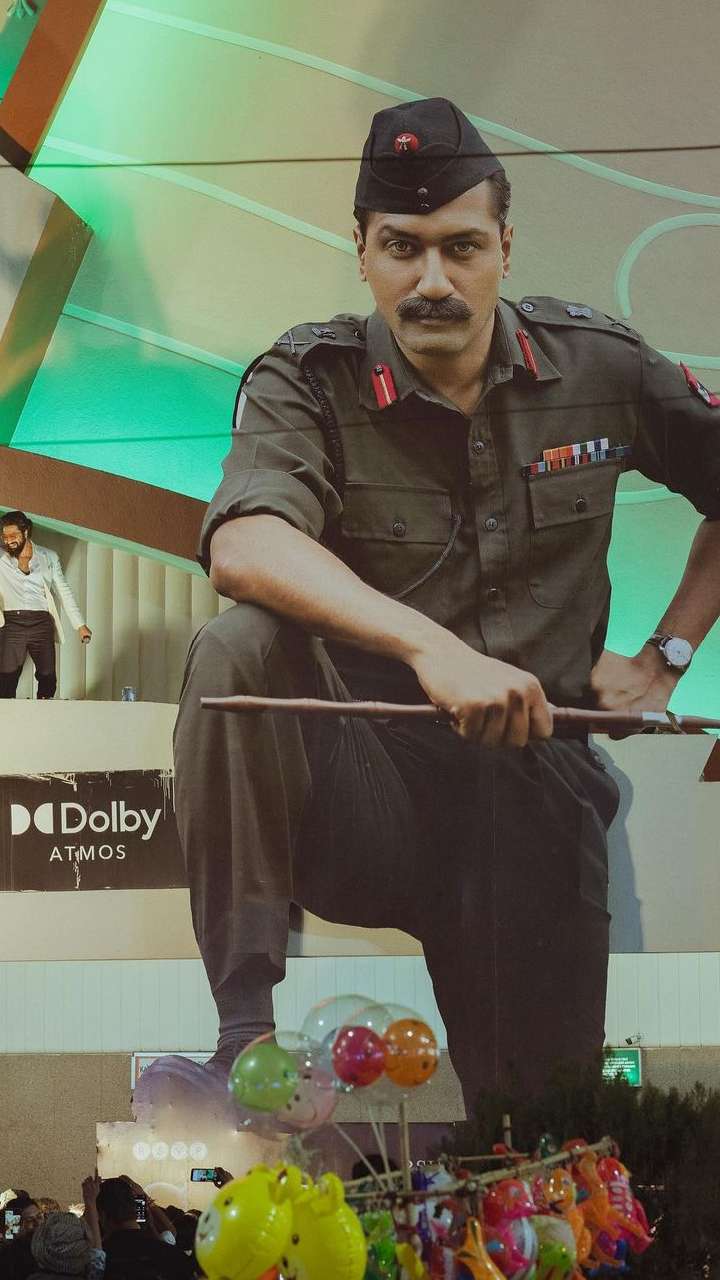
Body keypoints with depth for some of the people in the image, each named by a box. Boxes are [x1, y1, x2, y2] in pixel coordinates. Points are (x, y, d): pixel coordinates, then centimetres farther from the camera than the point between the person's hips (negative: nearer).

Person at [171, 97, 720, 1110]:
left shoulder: (598, 368, 3)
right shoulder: (308, 380, -5)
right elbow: (244, 548, -26)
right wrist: (428, 646, -38)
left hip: (534, 780, 2)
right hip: (361, 788, -1)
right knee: (237, 648, -32)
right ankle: (244, 1031, -29)